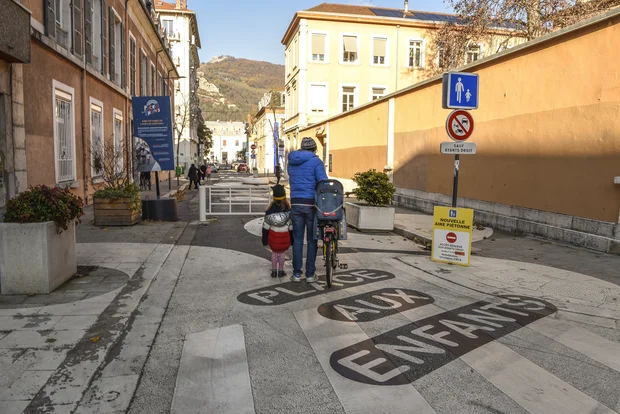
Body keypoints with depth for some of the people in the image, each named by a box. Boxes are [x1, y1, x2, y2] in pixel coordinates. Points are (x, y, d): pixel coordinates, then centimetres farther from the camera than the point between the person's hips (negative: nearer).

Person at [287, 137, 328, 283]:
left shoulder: (291, 162, 12)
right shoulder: (316, 161, -5)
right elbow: (323, 182, -15)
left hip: (296, 204, 4)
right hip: (311, 204, -4)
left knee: (297, 239, 8)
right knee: (312, 240, 5)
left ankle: (297, 273, 10)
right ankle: (310, 274, 9)